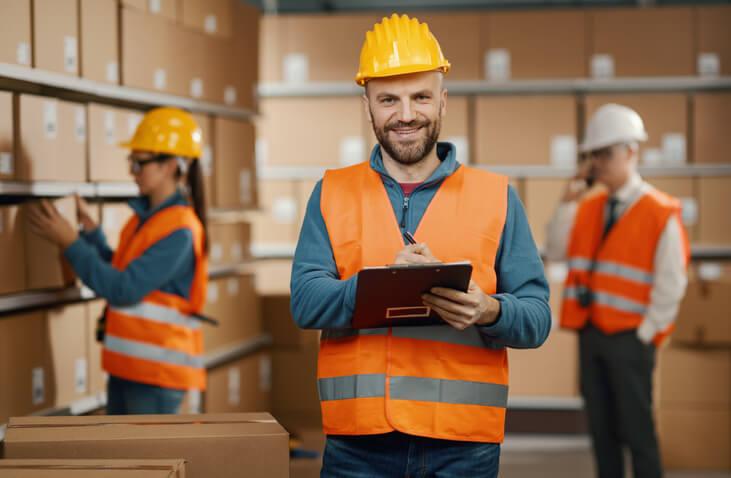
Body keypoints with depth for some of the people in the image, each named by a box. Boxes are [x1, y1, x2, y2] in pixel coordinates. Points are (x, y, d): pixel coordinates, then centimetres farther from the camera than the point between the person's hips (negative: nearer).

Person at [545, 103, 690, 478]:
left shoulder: (661, 212, -9)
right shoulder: (588, 207, 9)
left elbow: (671, 283, -11)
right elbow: (555, 253, 3)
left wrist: (646, 332, -11)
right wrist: (567, 204, -4)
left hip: (630, 338, -6)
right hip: (591, 332, 6)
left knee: (637, 431, -1)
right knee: (601, 428, 11)